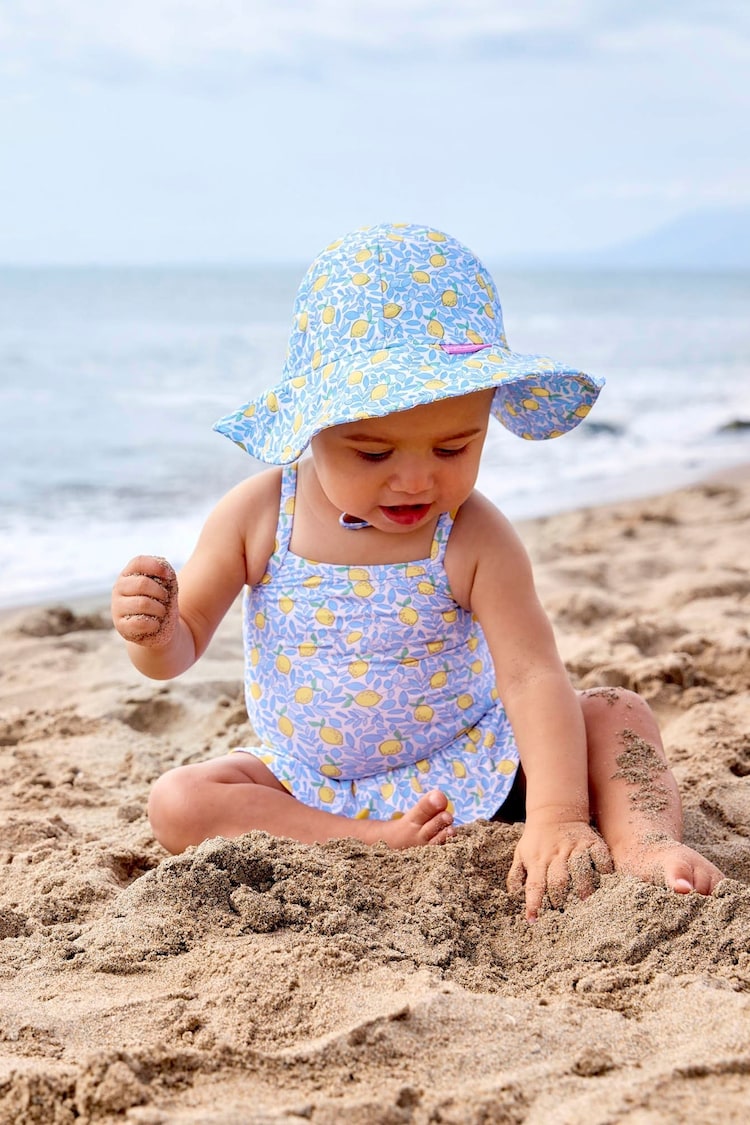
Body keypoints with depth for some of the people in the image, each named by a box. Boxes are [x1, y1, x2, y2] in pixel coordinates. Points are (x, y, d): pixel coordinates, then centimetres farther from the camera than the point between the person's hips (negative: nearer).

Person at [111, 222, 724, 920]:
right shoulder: (257, 517, -12)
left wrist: (557, 819, -37)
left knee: (616, 716, -17)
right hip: (311, 785, 2)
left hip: (467, 770, -1)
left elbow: (532, 678, -24)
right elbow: (182, 647, -4)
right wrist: (154, 632, -30)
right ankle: (379, 844, -29)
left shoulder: (473, 539, -18)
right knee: (177, 803, -24)